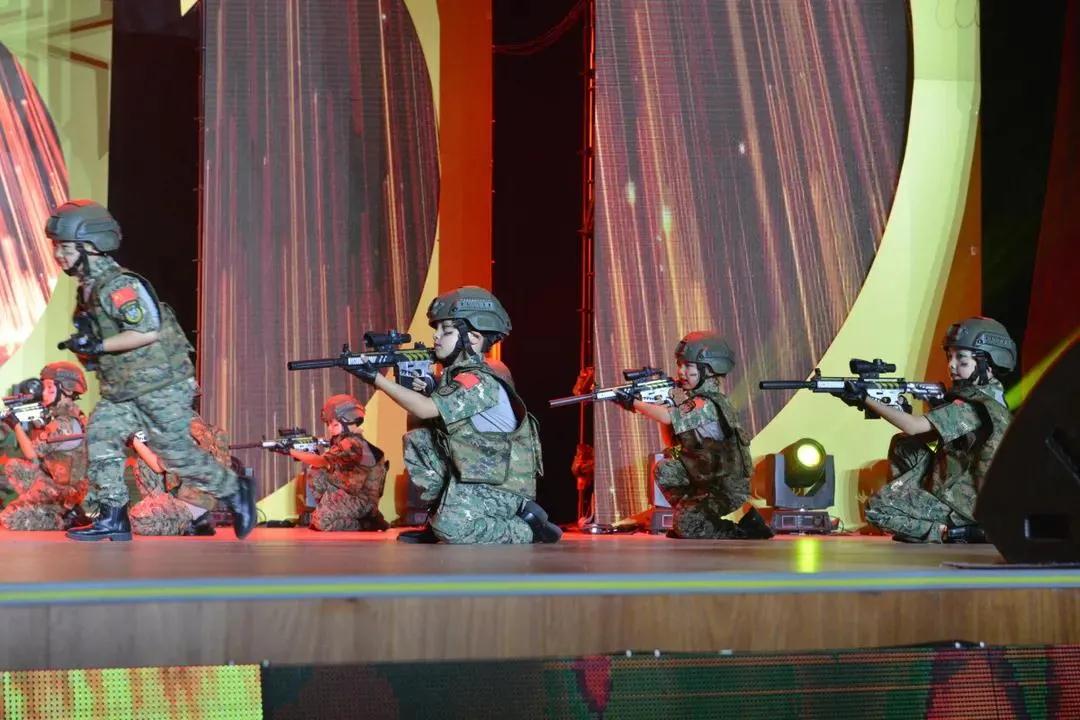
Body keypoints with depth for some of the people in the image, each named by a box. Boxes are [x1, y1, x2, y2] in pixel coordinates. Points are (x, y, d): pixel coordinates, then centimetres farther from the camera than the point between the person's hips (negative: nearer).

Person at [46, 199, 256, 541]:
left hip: (161, 384, -9)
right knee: (100, 436, -3)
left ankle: (236, 490, 15)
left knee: (175, 451, -4)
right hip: (123, 389, 9)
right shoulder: (88, 290, 11)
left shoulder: (119, 285, -21)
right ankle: (113, 518, -2)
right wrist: (85, 347, 5)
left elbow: (148, 331, -28)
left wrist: (98, 346, -25)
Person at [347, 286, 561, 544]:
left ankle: (528, 529, -6)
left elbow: (426, 409, -26)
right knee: (417, 440, 6)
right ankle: (442, 513, 11)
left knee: (452, 529, -28)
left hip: (503, 486, -9)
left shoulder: (480, 382, -19)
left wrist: (376, 378, -23)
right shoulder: (453, 374, 10)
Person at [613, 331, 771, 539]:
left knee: (687, 525, -16)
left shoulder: (708, 406, -22)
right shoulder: (695, 400, 7)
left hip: (728, 486, -8)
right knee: (664, 470, -1)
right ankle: (688, 517, 11)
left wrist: (634, 403, -27)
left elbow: (669, 417, -35)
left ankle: (747, 528, -2)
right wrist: (662, 403, -6)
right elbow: (673, 443, 7)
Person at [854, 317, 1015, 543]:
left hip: (964, 508, -10)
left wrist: (865, 400, -21)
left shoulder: (977, 406, -20)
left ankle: (947, 532, -11)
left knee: (876, 508, -8)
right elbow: (927, 436, 9)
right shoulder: (986, 398, 9)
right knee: (902, 446, 14)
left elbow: (914, 427, -25)